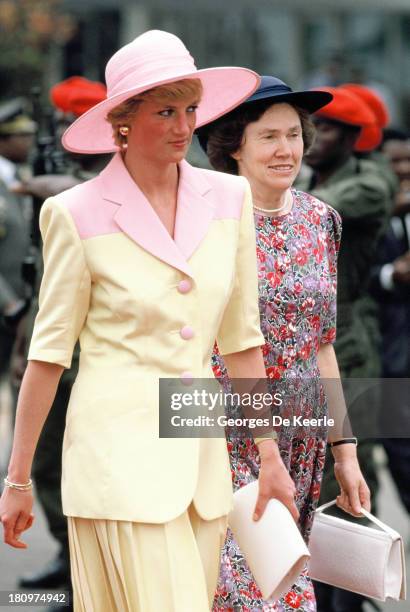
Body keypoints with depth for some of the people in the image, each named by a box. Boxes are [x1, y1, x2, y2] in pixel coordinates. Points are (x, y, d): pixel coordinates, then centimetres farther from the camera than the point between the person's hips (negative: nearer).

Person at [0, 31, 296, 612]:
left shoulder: (228, 199, 6)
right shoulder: (78, 214, -6)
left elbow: (242, 339, 12)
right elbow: (48, 352, -2)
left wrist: (270, 454, 10)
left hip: (200, 449, 5)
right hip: (121, 448, -5)